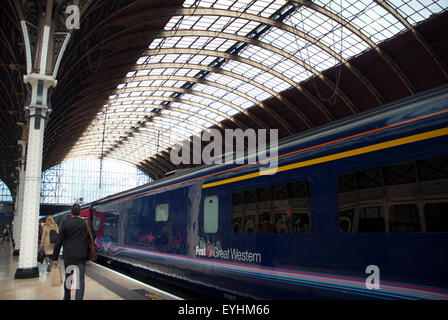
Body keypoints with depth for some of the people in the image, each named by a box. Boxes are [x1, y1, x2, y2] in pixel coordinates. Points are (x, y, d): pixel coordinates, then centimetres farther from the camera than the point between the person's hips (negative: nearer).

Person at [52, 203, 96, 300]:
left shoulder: (65, 223, -5)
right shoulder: (88, 223, -3)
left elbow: (59, 241, -5)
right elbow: (93, 238, 4)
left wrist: (55, 257, 0)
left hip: (68, 256, 1)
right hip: (82, 256, -1)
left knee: (68, 278, 20)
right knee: (80, 279, 0)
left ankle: (66, 298, 36)